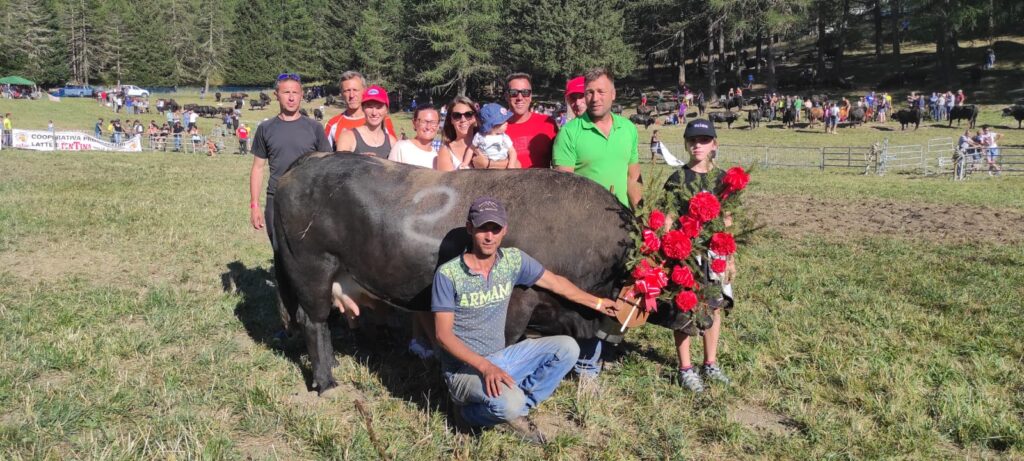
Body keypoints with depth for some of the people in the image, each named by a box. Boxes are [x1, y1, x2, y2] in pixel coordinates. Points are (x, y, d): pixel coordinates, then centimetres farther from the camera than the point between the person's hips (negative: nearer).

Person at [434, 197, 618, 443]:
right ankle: (469, 412, 0)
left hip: (500, 358, 6)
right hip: (464, 368, -6)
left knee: (567, 348, -7)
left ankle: (513, 410, -4)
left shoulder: (513, 259, -1)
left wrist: (597, 303, 21)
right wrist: (485, 367, -27)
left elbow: (556, 282, 13)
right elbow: (443, 334, -16)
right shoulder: (448, 274, -15)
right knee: (510, 403, -34)